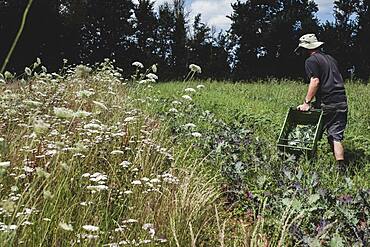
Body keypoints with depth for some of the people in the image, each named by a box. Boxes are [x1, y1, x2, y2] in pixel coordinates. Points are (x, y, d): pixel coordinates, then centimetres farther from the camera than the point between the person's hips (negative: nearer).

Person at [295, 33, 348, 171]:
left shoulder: (311, 61, -2)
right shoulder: (330, 58, 21)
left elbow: (315, 81, -14)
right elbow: (338, 80, 22)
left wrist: (306, 102, -14)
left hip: (327, 103, -7)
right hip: (342, 102, 7)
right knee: (336, 136, 4)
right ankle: (341, 167, -4)